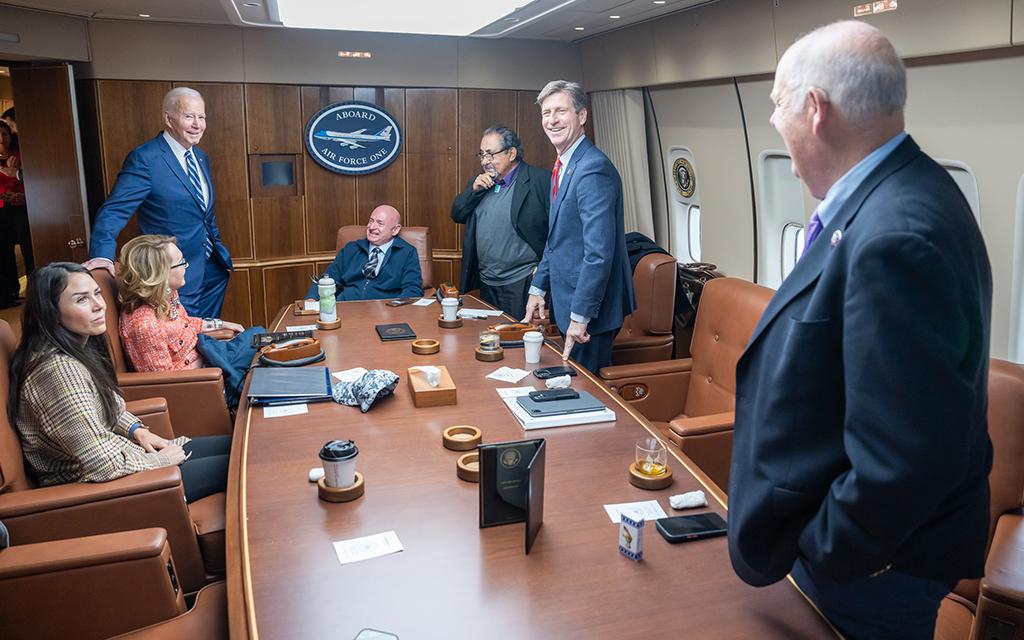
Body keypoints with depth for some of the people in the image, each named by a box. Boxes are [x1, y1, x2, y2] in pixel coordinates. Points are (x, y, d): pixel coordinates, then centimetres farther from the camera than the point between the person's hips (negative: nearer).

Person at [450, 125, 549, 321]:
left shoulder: (539, 181, -9)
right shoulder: (479, 183, 14)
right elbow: (457, 215, 12)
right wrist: (474, 190, -4)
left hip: (521, 283, -7)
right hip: (486, 283, 7)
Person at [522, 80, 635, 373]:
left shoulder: (594, 169, -21)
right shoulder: (563, 166, 12)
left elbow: (599, 252, -25)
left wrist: (581, 314, -23)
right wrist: (539, 287, 16)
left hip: (591, 307, -10)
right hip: (567, 300, 10)